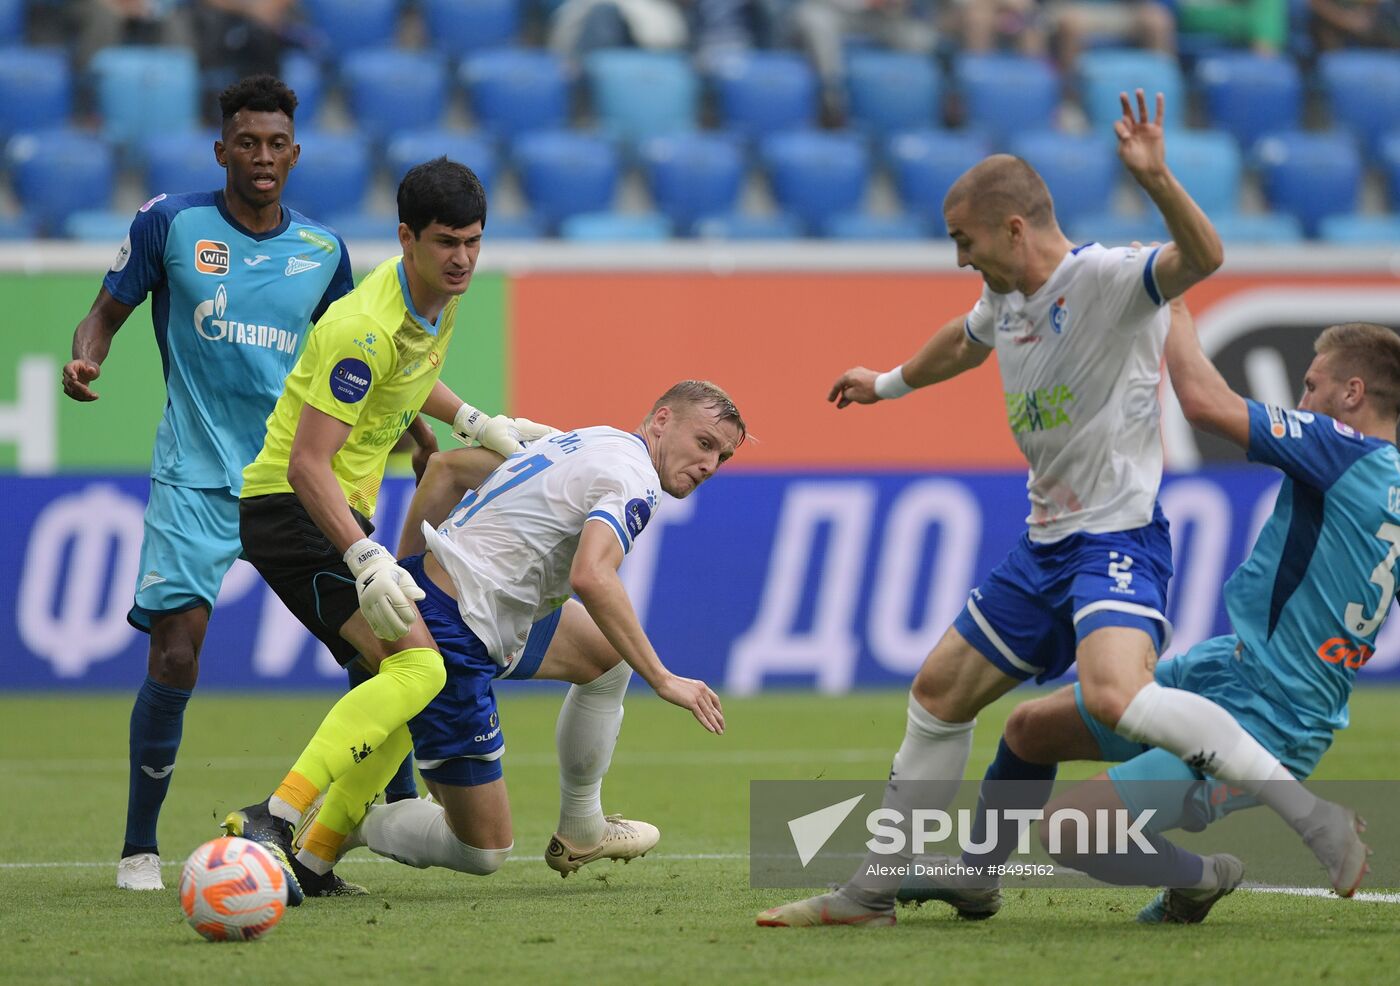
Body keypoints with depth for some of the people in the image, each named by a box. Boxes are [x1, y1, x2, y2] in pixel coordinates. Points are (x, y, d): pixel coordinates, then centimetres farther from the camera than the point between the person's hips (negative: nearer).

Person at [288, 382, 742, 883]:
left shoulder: (581, 441, 16)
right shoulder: (635, 477, -13)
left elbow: (444, 466, 22)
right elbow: (591, 578, -32)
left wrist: (404, 574, 23)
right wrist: (663, 680, -27)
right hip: (452, 634, -10)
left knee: (608, 651, 24)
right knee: (484, 852, -4)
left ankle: (581, 831, 30)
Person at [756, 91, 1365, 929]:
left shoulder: (1108, 279, -16)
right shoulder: (1005, 300, 10)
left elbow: (1202, 258, -36)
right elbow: (966, 341, 35)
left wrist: (1156, 179, -53)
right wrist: (889, 384, 52)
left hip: (1119, 538, -10)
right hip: (1046, 545, 10)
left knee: (1117, 694, -33)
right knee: (939, 690, 14)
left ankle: (1314, 819, -28)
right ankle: (873, 892, 26)